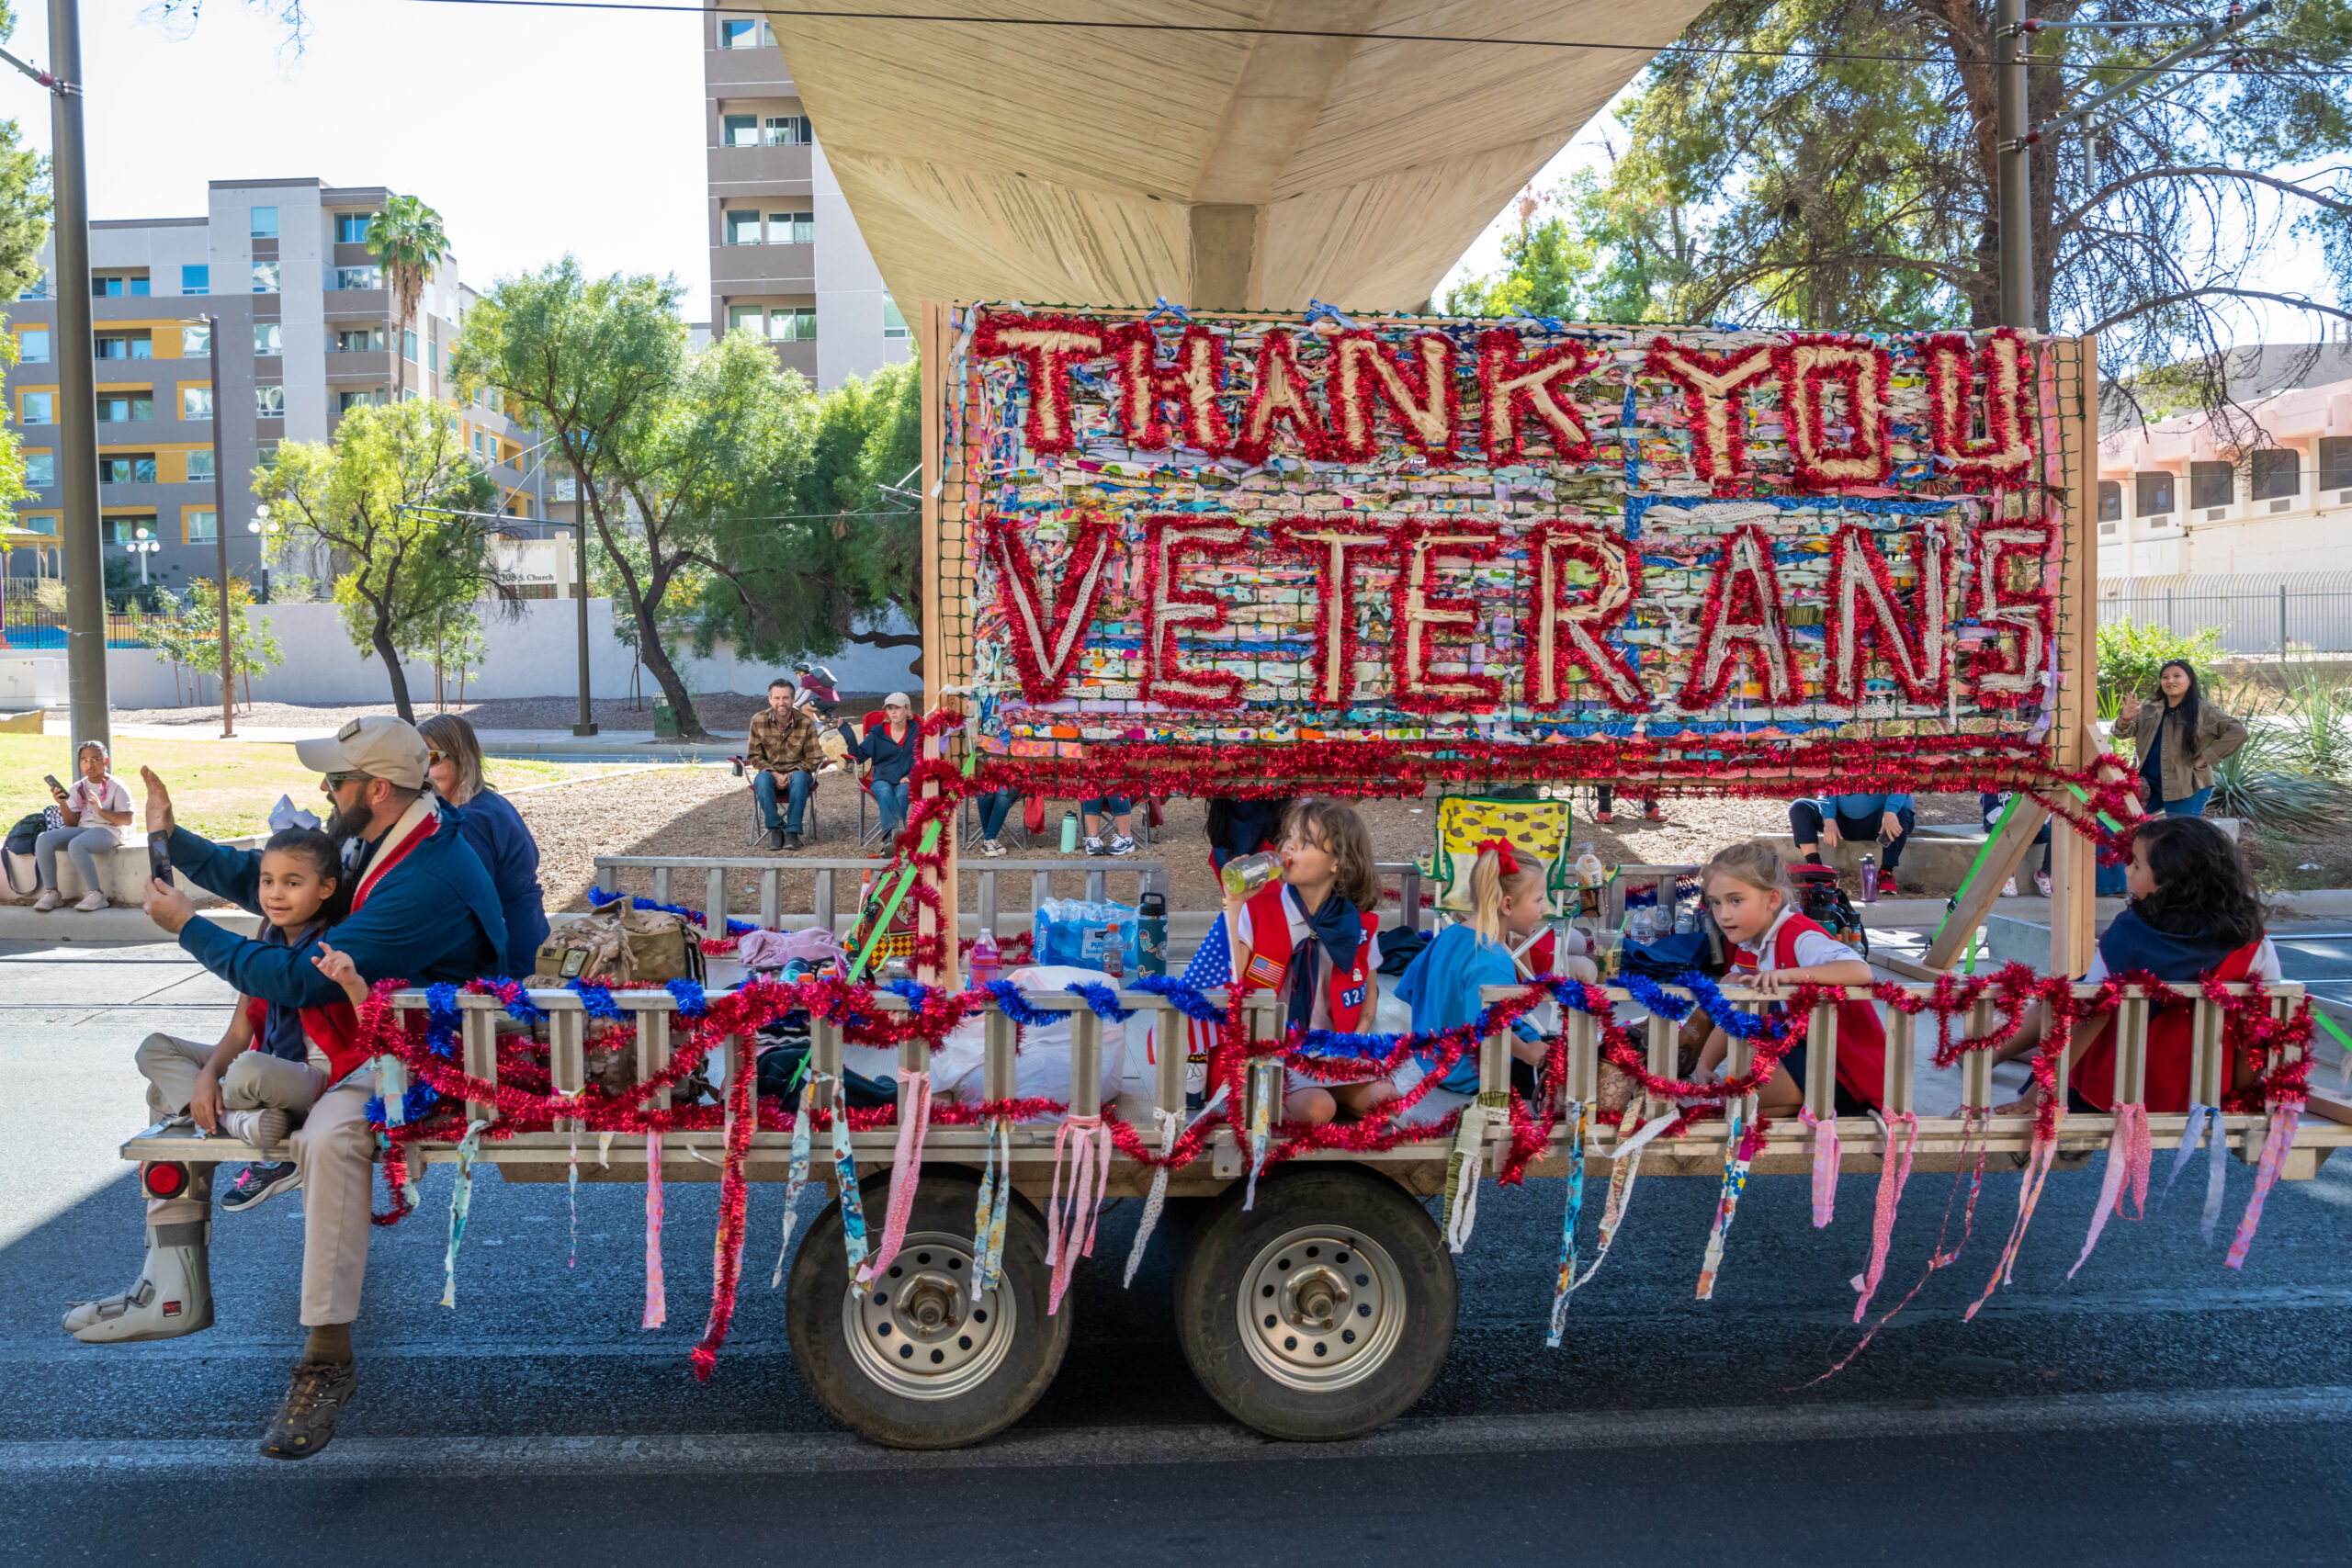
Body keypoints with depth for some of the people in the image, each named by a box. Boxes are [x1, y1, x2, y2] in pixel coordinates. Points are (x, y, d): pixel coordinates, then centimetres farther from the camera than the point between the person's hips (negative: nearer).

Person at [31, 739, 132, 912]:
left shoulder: (116, 786, 0)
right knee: (44, 840, -18)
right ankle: (51, 893, -13)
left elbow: (127, 820, -7)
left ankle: (96, 894, -27)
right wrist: (63, 803, -8)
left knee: (76, 845, -36)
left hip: (108, 829, -6)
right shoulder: (77, 788, 13)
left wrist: (101, 811, -21)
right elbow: (72, 823, 9)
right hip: (81, 828, 6)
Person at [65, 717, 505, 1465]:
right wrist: (171, 838, 10)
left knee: (329, 1134, -40)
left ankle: (328, 1357, -29)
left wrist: (190, 927, -16)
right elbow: (260, 877, 21)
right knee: (182, 1075, 13)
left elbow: (303, 981, -26)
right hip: (340, 1043, 11)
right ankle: (174, 1288, 13)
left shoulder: (429, 882, -27)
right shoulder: (363, 843, 5)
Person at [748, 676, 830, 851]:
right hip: (770, 772, 1)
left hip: (797, 773, -1)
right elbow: (755, 757, 0)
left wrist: (792, 773, -19)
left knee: (799, 778, -36)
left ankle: (792, 831, -32)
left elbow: (814, 759, -4)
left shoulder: (806, 722, -7)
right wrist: (774, 774, -17)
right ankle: (775, 829, -27)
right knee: (762, 778, -34)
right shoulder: (758, 721, -4)